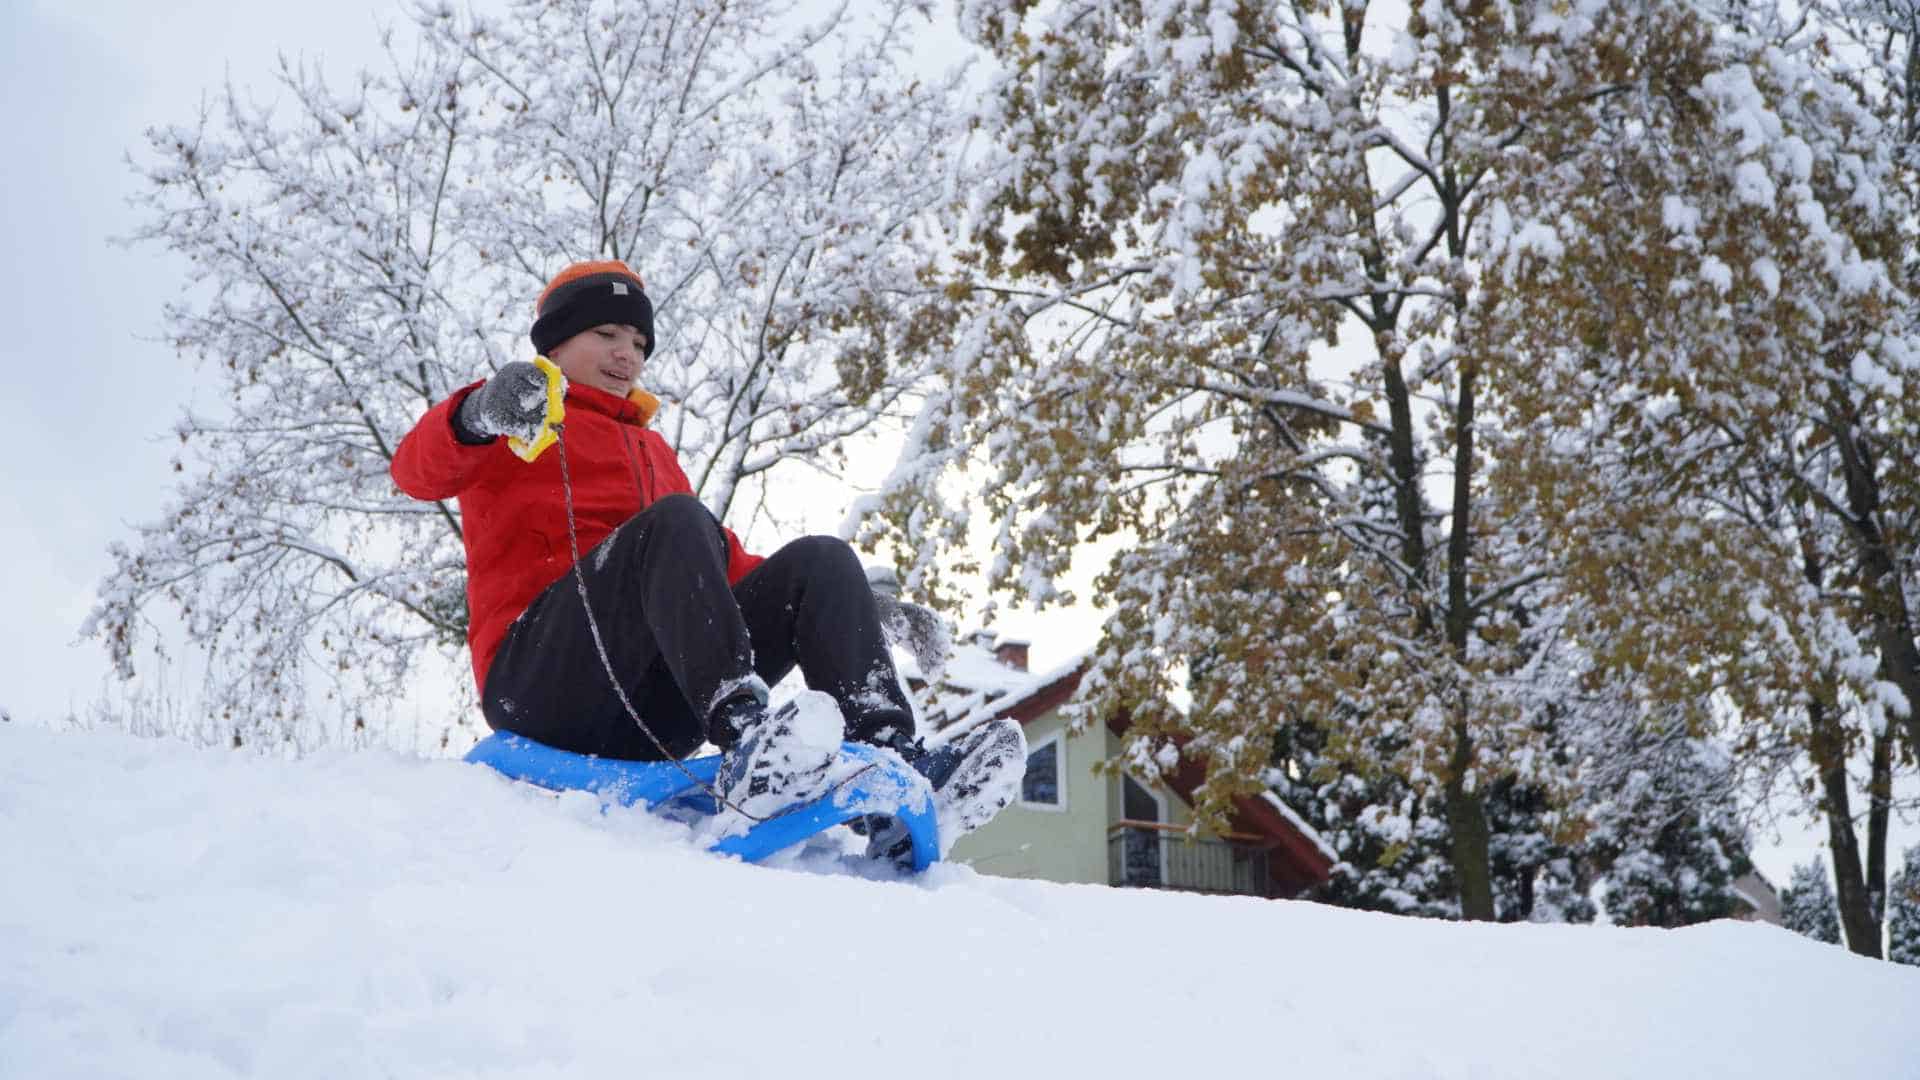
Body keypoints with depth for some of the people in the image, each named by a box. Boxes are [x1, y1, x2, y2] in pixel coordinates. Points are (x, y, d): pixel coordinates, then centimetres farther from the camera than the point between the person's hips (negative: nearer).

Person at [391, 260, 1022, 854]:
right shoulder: (516, 421, 16)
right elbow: (417, 472, -5)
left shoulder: (652, 451, 34)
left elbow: (718, 558, 28)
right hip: (537, 675, -5)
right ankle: (746, 742, -49)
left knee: (820, 560, -11)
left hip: (653, 710, 5)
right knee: (675, 520, -29)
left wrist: (847, 601, 13)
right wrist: (476, 416, -30)